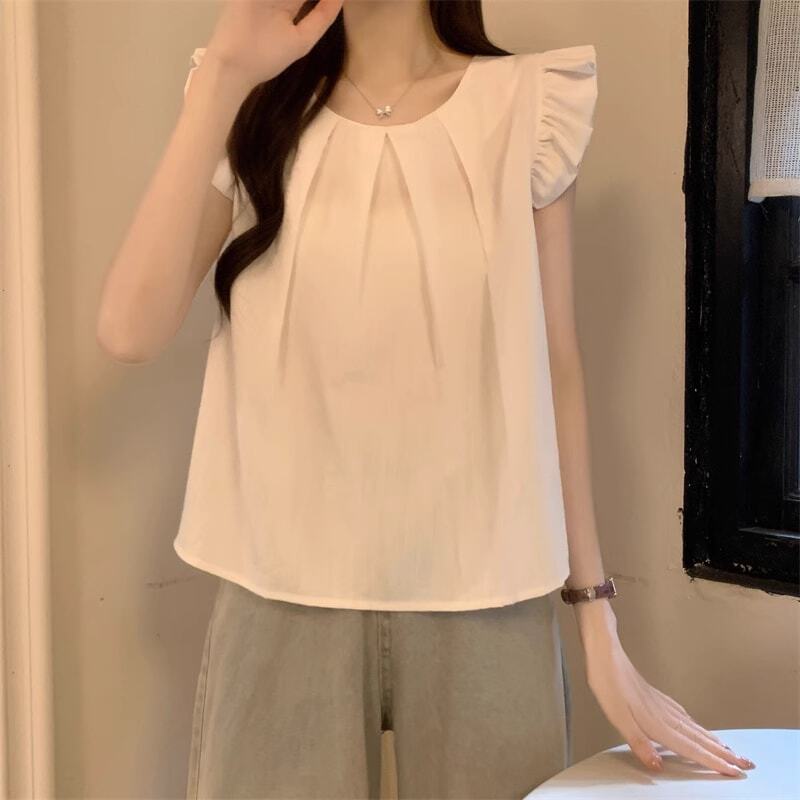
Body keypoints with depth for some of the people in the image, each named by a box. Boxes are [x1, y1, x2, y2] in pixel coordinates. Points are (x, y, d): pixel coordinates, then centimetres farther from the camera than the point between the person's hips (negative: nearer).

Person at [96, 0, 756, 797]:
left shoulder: (526, 107, -1)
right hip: (283, 590, 1)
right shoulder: (257, 113, 2)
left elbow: (554, 367, 2)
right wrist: (223, 73, -15)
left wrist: (600, 628, 2)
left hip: (482, 596, 0)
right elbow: (129, 333, -10)